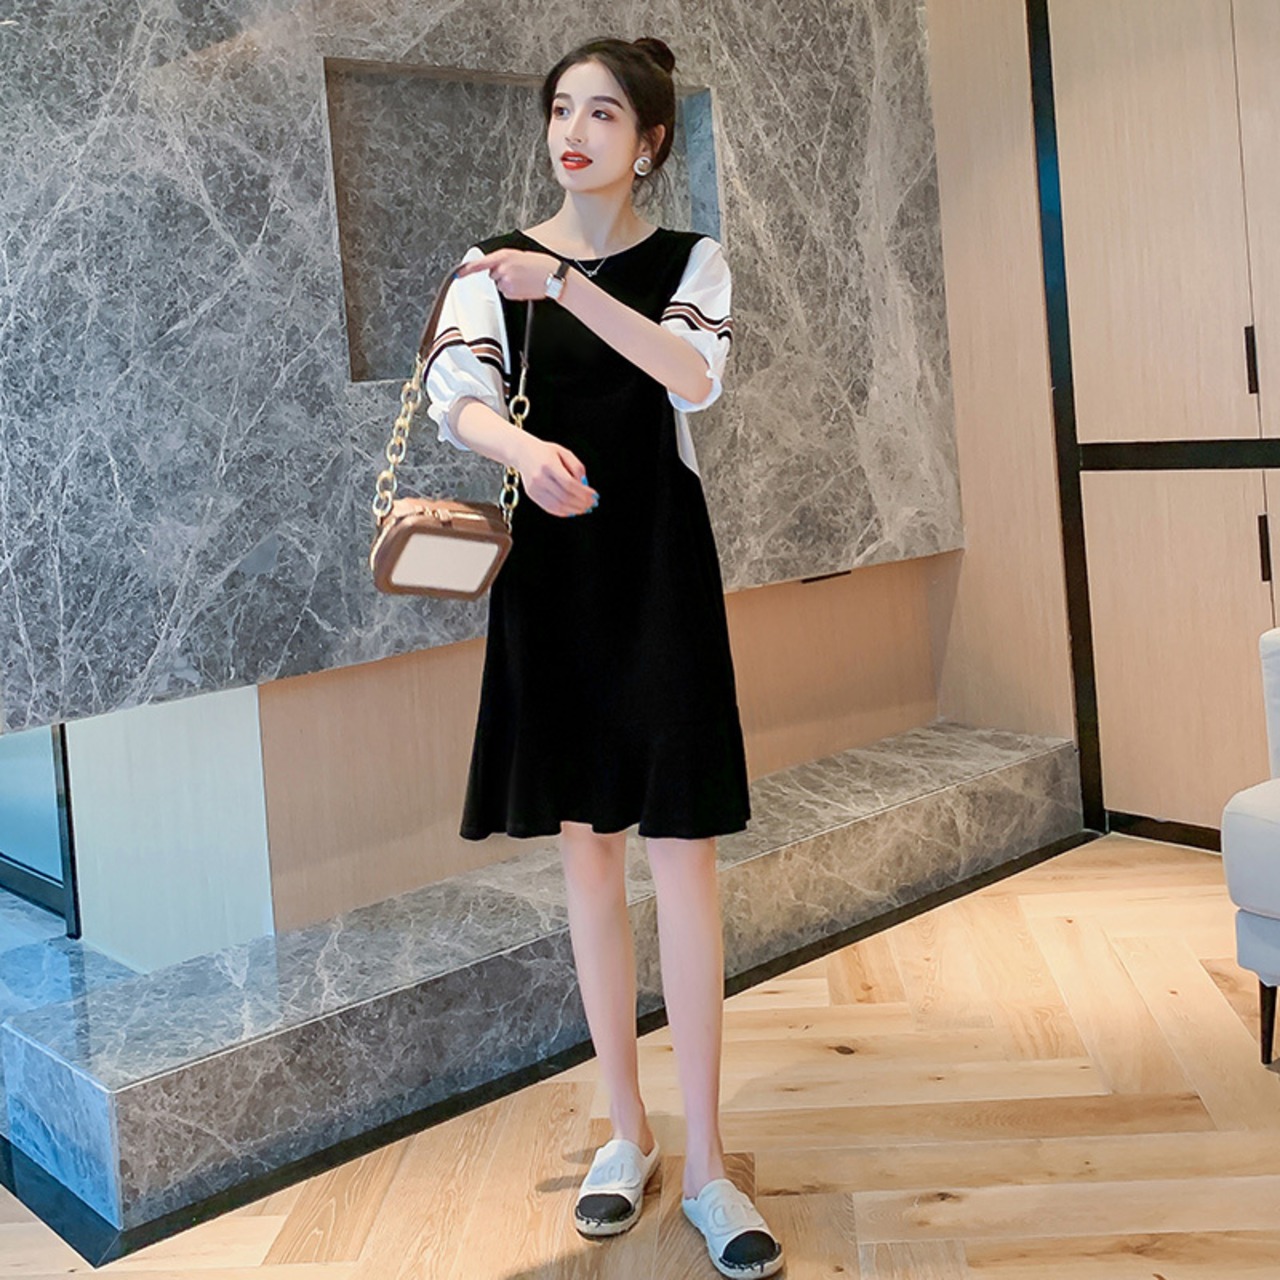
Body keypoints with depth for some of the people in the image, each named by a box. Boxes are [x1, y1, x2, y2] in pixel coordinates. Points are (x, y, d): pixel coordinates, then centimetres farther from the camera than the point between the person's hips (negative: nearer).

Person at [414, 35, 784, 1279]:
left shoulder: (691, 260, 4)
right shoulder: (493, 265, 6)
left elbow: (697, 376, -17)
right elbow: (453, 391, -13)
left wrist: (566, 285, -26)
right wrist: (525, 447, -35)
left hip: (658, 566, -2)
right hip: (550, 568, 2)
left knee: (679, 849, -5)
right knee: (585, 844, 7)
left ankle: (706, 1161, 5)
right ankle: (626, 1129, 22)